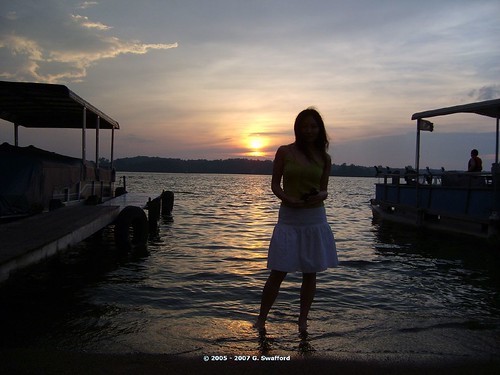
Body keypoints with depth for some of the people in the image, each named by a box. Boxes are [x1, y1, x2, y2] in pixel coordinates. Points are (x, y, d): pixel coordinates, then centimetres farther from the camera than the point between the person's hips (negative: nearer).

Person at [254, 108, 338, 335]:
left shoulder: (324, 158, 6)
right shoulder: (284, 152, 0)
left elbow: (324, 188, 12)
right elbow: (275, 184, 3)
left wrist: (322, 195, -11)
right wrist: (287, 199, -16)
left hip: (315, 219, 3)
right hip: (289, 218, -2)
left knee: (310, 273, 9)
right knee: (278, 272, -1)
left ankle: (303, 321, 25)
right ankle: (261, 320, 13)